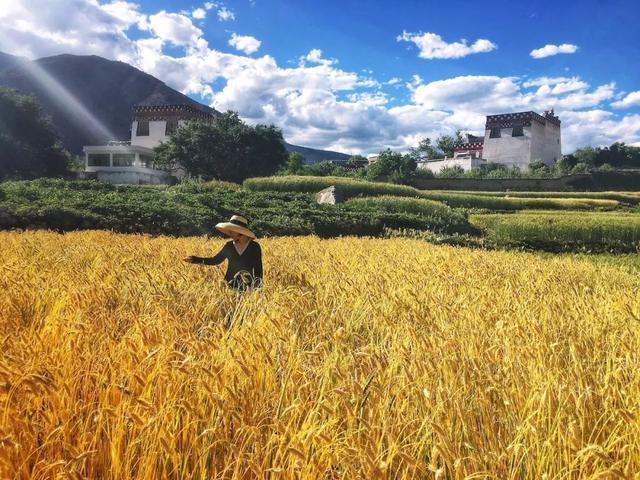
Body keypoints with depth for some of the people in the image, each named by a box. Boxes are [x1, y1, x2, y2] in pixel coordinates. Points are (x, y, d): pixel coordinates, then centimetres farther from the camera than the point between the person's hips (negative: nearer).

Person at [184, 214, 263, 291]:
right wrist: (195, 259, 3)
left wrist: (258, 288, -5)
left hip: (249, 288, -3)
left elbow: (258, 269, -1)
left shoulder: (254, 247, -5)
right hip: (231, 286, 3)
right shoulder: (229, 246, 4)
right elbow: (215, 260, 10)